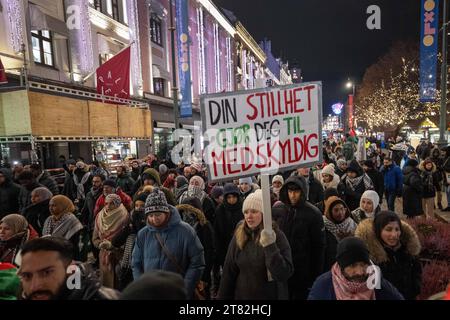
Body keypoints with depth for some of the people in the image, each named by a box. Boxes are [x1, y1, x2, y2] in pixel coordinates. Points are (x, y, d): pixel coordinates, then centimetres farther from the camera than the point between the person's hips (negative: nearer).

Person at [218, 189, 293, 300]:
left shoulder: (277, 236, -16)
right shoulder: (239, 235, -5)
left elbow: (284, 274, -23)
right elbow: (229, 271, 0)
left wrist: (270, 246, -32)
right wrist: (223, 296, 1)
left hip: (270, 296, -3)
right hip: (241, 295, 3)